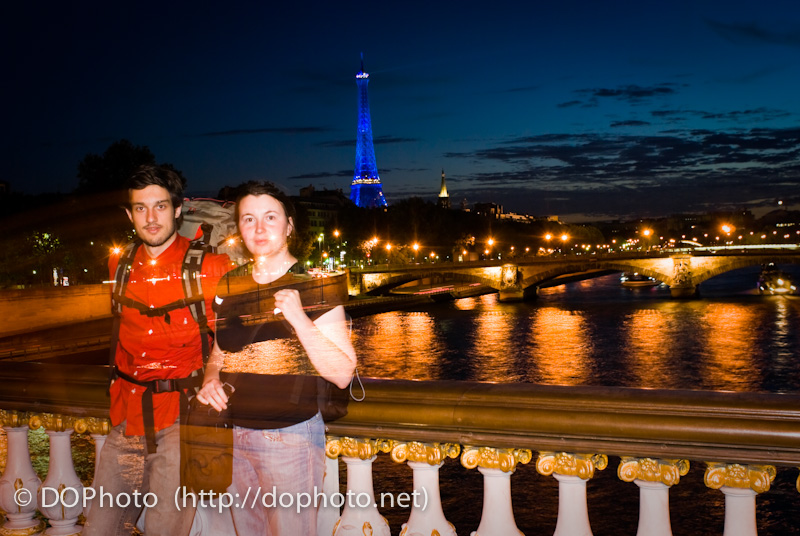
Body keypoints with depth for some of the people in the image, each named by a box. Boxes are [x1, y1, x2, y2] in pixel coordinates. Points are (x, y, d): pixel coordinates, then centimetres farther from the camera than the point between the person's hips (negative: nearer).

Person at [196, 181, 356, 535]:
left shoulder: (314, 286, -9)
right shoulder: (229, 286, 5)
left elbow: (342, 375, -14)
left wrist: (298, 318, -24)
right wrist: (211, 380, -3)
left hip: (290, 437, -5)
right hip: (233, 436, 5)